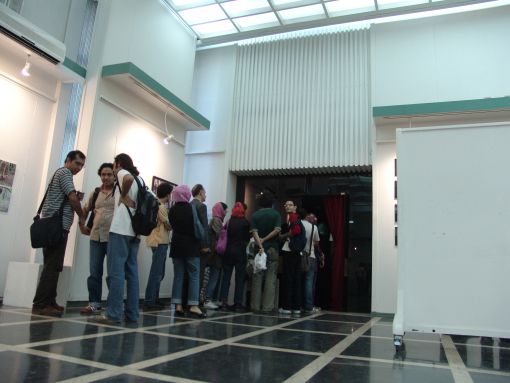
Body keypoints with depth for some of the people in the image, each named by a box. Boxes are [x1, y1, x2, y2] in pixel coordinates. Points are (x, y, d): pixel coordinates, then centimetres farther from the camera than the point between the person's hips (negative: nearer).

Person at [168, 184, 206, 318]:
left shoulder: (172, 210, 4)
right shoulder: (192, 208, -9)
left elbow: (172, 226, 11)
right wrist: (202, 243, 4)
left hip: (176, 245, 4)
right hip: (191, 245, -4)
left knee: (178, 275, 7)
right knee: (194, 276, -2)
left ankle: (178, 305, 5)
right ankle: (193, 305, -8)